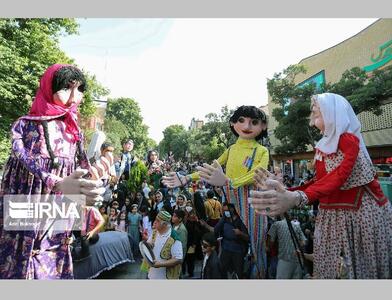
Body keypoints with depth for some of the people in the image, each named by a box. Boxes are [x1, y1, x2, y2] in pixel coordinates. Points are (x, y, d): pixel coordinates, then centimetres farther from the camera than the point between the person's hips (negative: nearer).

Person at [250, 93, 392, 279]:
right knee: (331, 265, 13)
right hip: (331, 213, 6)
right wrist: (283, 191, -4)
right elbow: (319, 181, 6)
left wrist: (298, 198, -46)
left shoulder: (349, 139, -13)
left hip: (362, 211, -6)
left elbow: (338, 177, -29)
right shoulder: (322, 146, 7)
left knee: (367, 266, 9)